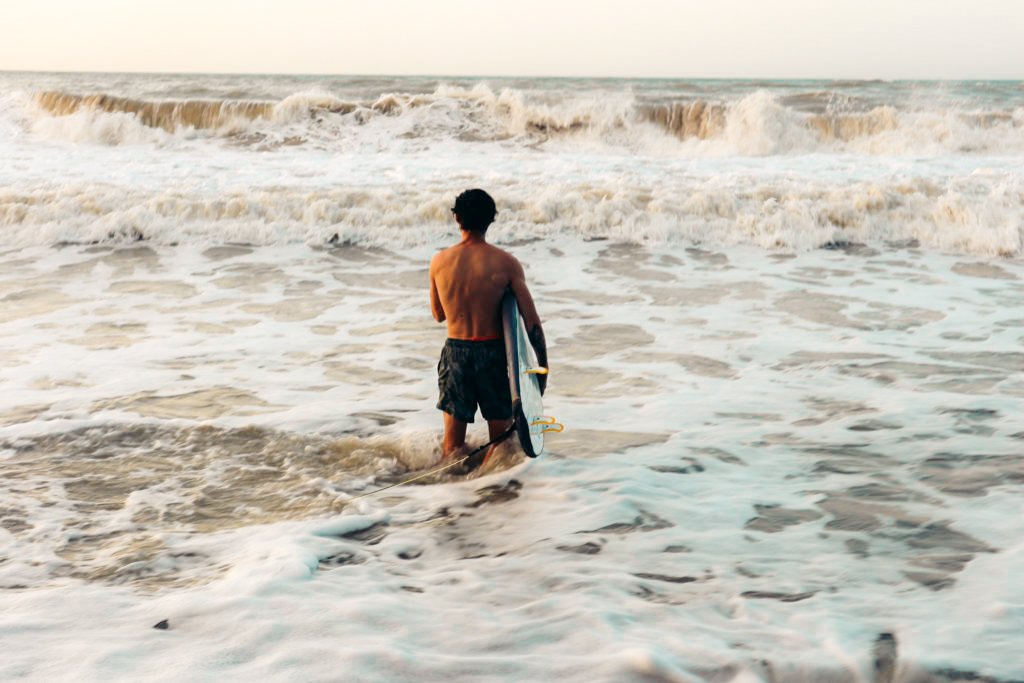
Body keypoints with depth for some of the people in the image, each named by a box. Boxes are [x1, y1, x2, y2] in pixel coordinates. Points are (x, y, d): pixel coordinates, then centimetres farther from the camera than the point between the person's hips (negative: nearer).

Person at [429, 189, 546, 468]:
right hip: (494, 352, -2)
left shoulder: (439, 261, -4)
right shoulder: (506, 263, -10)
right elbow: (531, 320, -11)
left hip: (455, 353, 2)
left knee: (453, 442, 15)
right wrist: (542, 365, -3)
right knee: (500, 437, 12)